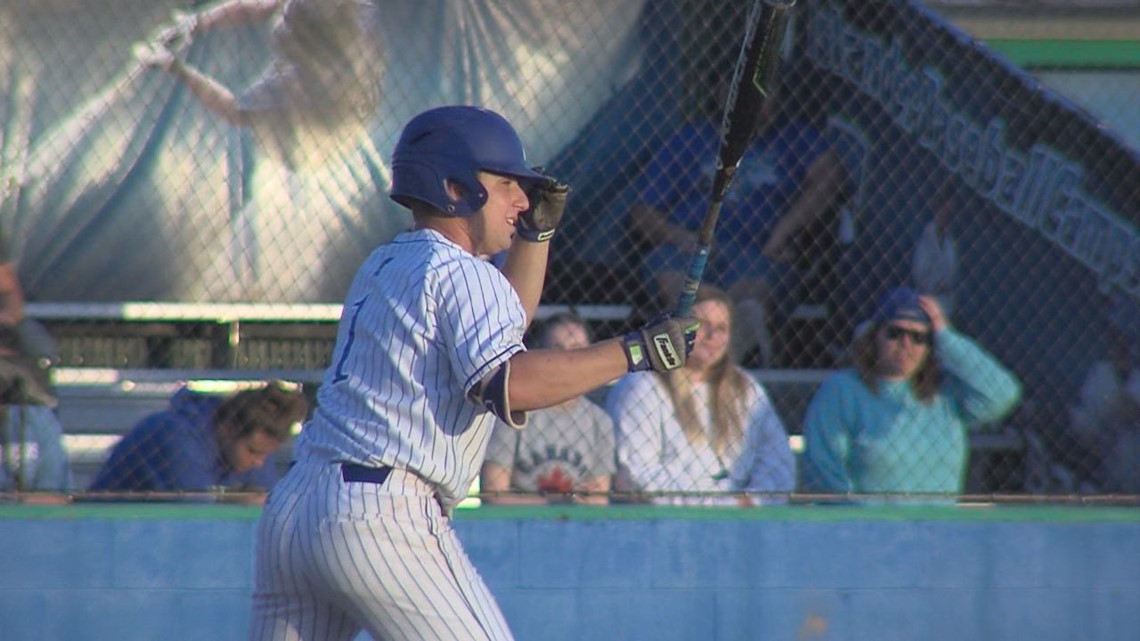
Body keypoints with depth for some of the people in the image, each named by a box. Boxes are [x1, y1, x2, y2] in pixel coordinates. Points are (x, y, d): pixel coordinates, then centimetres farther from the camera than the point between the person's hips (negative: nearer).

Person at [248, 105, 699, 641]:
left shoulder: (386, 264, 23)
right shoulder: (458, 272, -5)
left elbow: (493, 327, 39)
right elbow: (508, 383, -22)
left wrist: (537, 232, 30)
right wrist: (635, 352, -18)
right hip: (380, 516, -9)